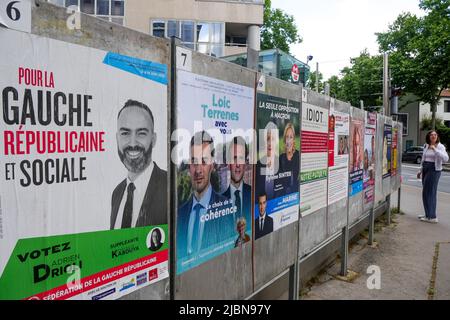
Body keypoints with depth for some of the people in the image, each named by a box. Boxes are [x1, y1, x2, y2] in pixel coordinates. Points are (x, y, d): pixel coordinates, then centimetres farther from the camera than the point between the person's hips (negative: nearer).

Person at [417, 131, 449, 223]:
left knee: (429, 192, -6)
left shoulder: (440, 146, -9)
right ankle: (428, 214, 22)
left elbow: (445, 159, -24)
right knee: (426, 192, 11)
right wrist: (420, 170, 21)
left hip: (434, 170, -7)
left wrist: (435, 149, -28)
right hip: (425, 169, 7)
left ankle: (432, 217, -1)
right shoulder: (426, 146, 12)